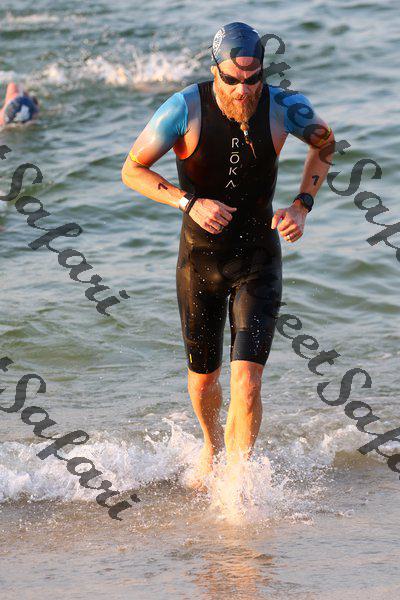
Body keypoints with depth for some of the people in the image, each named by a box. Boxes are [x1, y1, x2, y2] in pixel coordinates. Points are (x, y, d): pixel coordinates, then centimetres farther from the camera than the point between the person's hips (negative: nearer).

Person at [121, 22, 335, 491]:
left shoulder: (285, 109, -13)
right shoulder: (185, 110, -18)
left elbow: (324, 144, 9)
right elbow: (132, 170, -10)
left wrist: (302, 204, -5)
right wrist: (190, 203, -24)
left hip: (258, 259, 0)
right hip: (199, 258, 1)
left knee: (247, 378, -16)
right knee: (203, 378, 15)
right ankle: (213, 444, 46)